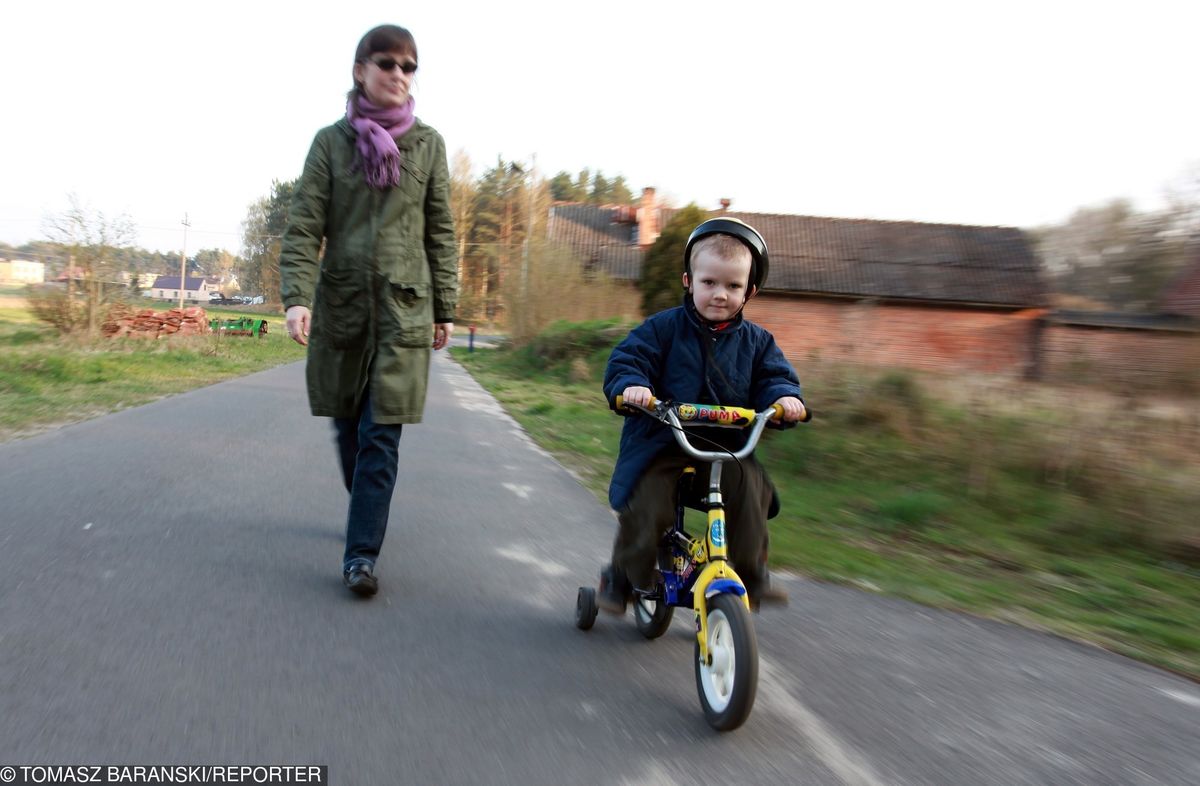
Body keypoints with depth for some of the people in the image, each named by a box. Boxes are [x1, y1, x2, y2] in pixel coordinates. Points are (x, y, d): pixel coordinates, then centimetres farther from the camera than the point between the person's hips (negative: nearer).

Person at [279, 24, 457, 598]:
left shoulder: (427, 143, 5)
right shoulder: (331, 141, 4)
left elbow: (441, 232, 7)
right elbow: (303, 225, -3)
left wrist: (445, 309, 5)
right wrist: (297, 296, -17)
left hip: (404, 304, -1)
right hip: (341, 300, 1)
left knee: (382, 431, -7)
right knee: (348, 423, 13)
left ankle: (361, 553, -2)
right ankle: (367, 511, 38)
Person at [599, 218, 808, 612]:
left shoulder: (756, 341, 10)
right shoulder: (663, 327, 0)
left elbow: (774, 376, 7)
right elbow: (627, 358, -5)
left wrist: (784, 398, -17)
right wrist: (630, 385, -27)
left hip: (726, 446, 3)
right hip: (660, 442, -2)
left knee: (751, 489, -24)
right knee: (646, 505, -21)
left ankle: (751, 574, -3)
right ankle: (622, 576, 7)